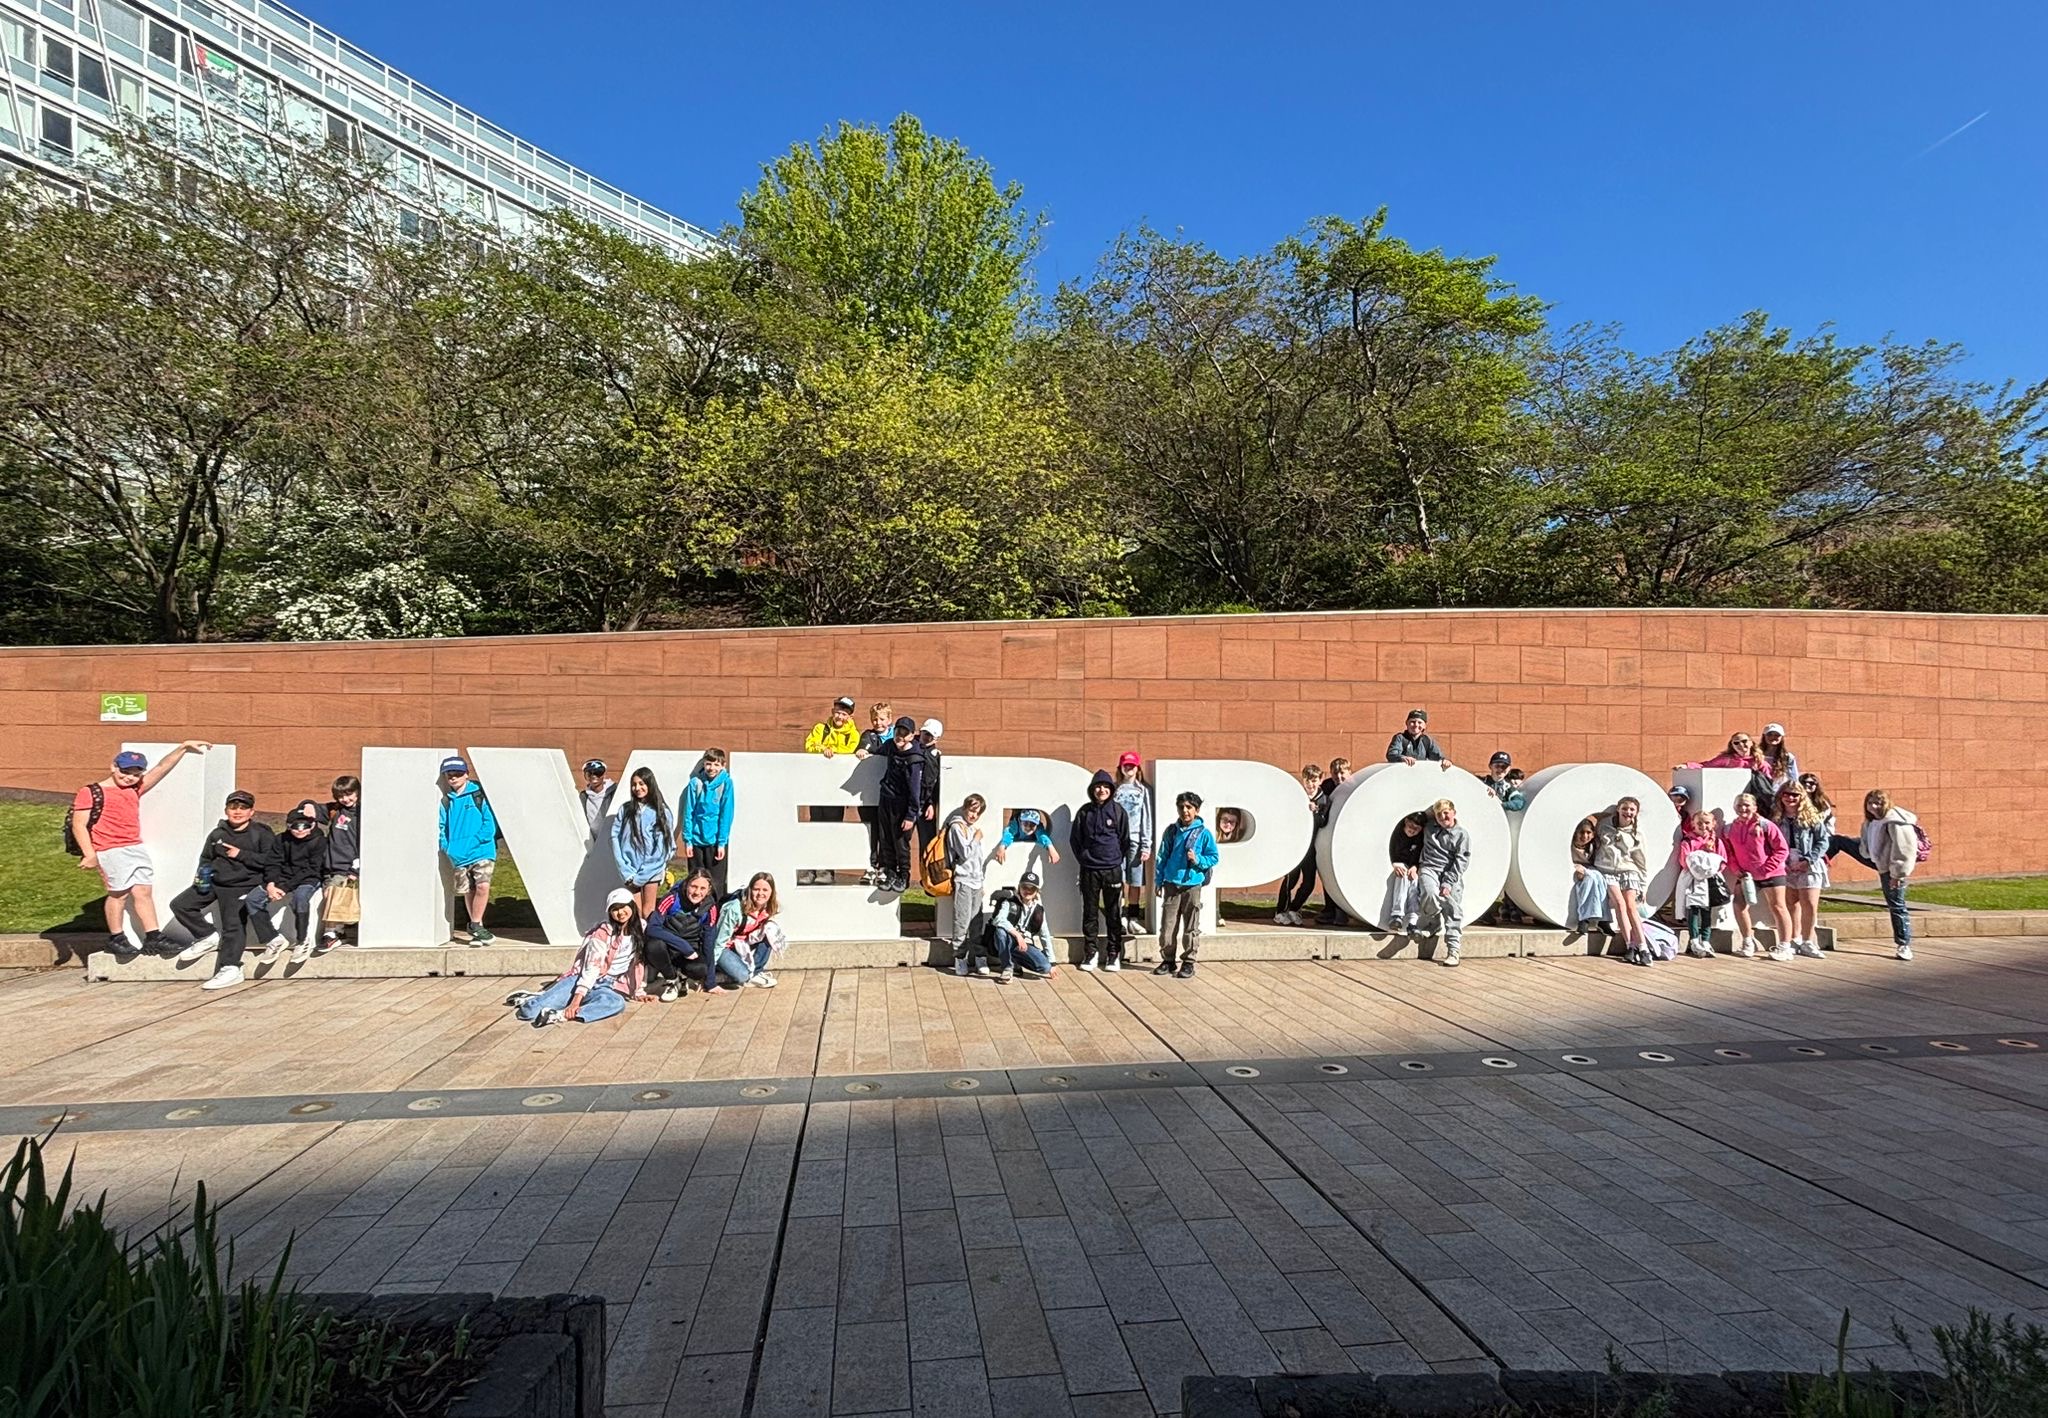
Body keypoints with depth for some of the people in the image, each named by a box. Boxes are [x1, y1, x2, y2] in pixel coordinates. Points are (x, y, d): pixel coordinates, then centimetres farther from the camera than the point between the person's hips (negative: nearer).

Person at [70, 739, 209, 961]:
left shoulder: (134, 790, 18)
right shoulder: (91, 792, -2)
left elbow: (162, 768, 20)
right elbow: (79, 825, -7)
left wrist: (183, 747, 16)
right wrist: (89, 855, -16)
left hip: (136, 848, 7)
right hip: (110, 851, -7)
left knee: (143, 891, 3)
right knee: (119, 892, -4)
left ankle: (153, 938, 3)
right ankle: (116, 939, 9)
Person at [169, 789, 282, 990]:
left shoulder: (262, 834, -2)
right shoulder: (217, 834, 12)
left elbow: (269, 861, -12)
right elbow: (206, 858, 24)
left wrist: (241, 854, -14)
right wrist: (203, 873, 4)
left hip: (241, 886, -6)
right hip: (214, 882, 6)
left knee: (232, 926, -14)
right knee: (179, 905, 0)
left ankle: (230, 969, -15)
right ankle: (207, 936, 13)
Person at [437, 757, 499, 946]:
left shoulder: (479, 795, -4)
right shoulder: (447, 801, 10)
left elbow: (490, 822, -7)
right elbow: (442, 826, 15)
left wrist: (473, 842, -14)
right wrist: (446, 846, 0)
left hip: (481, 851, -4)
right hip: (458, 857, 5)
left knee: (483, 886, -18)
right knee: (467, 891, 10)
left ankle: (475, 925, -3)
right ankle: (476, 927, 24)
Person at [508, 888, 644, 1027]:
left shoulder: (638, 930, 3)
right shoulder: (603, 932, -8)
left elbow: (639, 962, 15)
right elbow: (591, 969, -18)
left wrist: (639, 992, 8)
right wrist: (576, 1000, -28)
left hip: (608, 988, 3)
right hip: (584, 981, -2)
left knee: (617, 1003, -38)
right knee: (530, 1010, -23)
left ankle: (563, 1015, -38)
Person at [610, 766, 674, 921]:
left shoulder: (661, 811, 0)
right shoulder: (625, 809, 7)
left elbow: (662, 846, -3)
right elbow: (615, 838, 2)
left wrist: (641, 875, -7)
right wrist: (627, 871, -8)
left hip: (651, 871, -2)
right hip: (630, 870, 2)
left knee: (647, 914, -1)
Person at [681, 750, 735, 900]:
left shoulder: (726, 783, -5)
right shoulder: (695, 783, -2)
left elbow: (726, 814, -6)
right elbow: (688, 813, 0)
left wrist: (722, 842, -9)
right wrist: (687, 840, -3)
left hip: (716, 840, -1)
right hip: (696, 839, 2)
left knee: (716, 884, 3)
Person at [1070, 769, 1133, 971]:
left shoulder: (1118, 811, 0)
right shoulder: (1085, 811, 2)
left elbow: (1125, 840, 6)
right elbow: (1074, 839, 9)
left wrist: (1117, 860, 2)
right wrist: (1083, 858, 4)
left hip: (1112, 870, -1)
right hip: (1089, 870, 1)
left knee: (1113, 913, 5)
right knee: (1090, 912, 6)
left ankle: (1114, 954, 12)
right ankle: (1091, 952, 15)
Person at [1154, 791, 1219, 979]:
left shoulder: (1204, 833, -2)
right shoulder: (1171, 831, 5)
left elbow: (1213, 858, 3)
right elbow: (1162, 856, 10)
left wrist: (1198, 860, -15)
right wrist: (1159, 881, 7)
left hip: (1193, 885, -2)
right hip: (1171, 884, 2)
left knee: (1191, 927, 3)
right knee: (1167, 925, 4)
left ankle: (1188, 962, 12)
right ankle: (1168, 960, 16)